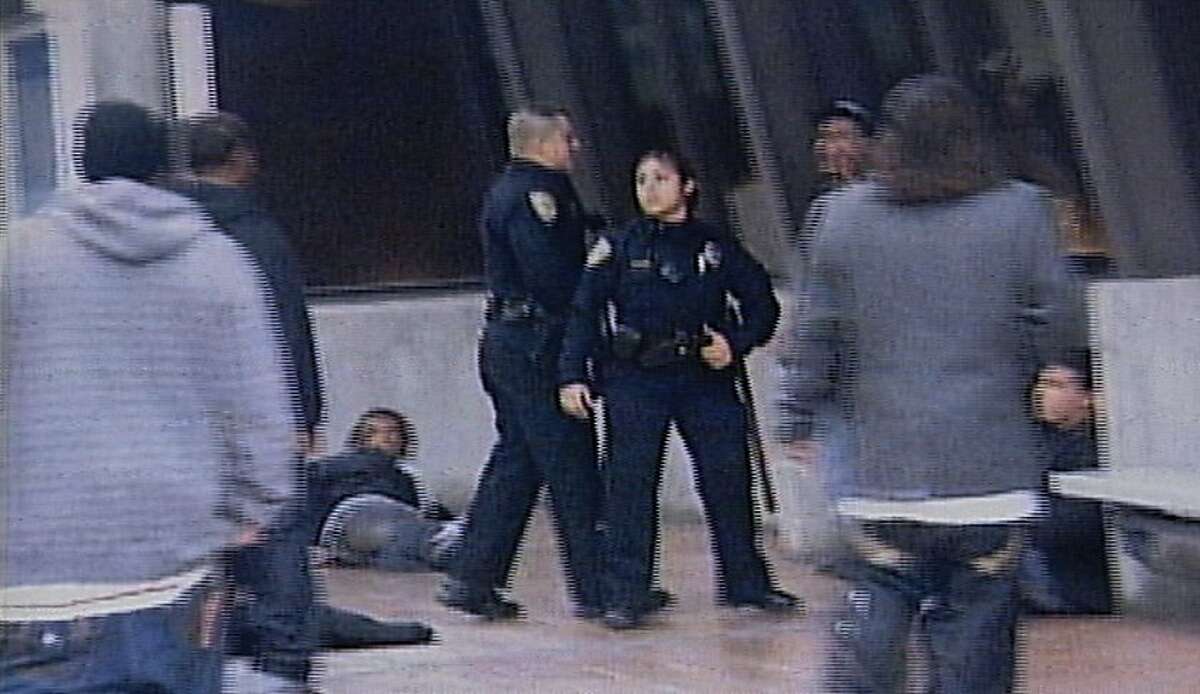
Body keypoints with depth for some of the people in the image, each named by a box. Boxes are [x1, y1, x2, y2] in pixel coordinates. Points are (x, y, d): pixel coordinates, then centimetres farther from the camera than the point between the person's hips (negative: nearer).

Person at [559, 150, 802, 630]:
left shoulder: (715, 246, 7)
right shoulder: (618, 248, 4)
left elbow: (761, 302, 12)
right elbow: (585, 313, 1)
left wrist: (736, 344, -4)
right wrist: (572, 377, -9)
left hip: (705, 378, 1)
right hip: (635, 379, -1)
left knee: (728, 477, 2)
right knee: (630, 484, -5)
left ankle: (746, 582, 16)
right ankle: (626, 595, 0)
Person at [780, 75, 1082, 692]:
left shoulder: (846, 213, 2)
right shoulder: (1020, 210, -2)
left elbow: (819, 329, 4)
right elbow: (1057, 322, -2)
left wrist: (801, 419, 15)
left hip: (881, 461, 2)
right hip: (986, 458, -1)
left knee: (875, 607, 8)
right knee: (973, 617, 4)